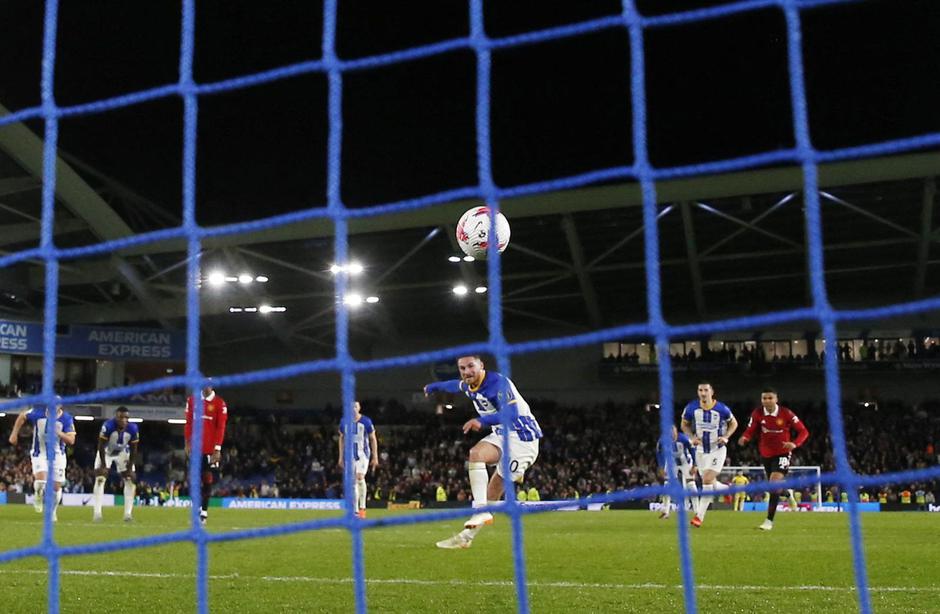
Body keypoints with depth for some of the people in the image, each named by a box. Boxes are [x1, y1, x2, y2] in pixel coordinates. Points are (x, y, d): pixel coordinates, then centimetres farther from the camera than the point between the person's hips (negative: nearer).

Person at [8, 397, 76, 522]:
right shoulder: (38, 412, -15)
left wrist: (58, 433, -31)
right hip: (39, 453, -1)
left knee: (56, 486, 2)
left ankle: (53, 511, 28)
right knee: (40, 479, -22)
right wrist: (14, 434, 4)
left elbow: (71, 440, -15)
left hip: (57, 455, 1)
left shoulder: (66, 419, -15)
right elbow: (22, 416, 4)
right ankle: (39, 496, 13)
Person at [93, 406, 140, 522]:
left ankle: (127, 514, -1)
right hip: (106, 452, -2)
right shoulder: (108, 426, -35)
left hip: (122, 453, 2)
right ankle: (97, 512, -11)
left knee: (131, 481, -5)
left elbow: (133, 450, -14)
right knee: (100, 479, -13)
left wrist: (130, 468, -15)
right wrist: (103, 465, -24)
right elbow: (101, 447, -25)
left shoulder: (133, 429, -26)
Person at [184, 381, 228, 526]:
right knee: (195, 479, 4)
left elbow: (221, 427, -5)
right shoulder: (192, 400, 7)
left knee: (208, 481, 1)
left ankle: (204, 513, 6)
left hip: (210, 449, -2)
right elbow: (188, 424, 9)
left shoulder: (219, 403, -3)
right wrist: (188, 444, 4)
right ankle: (197, 509, 11)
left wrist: (218, 448, -10)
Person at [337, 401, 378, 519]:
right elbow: (342, 439, 15)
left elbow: (373, 439, 1)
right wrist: (341, 457, 13)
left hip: (363, 454, -3)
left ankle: (362, 507, -9)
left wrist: (375, 457, 0)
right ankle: (355, 510, 9)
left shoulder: (366, 421, -5)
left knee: (360, 478, -19)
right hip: (350, 455, 3)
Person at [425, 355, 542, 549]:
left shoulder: (498, 382, -22)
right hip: (502, 435, 8)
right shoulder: (469, 385, 5)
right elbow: (455, 385, 31)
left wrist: (482, 421, -48)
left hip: (523, 437, -8)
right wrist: (434, 386, 48)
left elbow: (511, 414, -35)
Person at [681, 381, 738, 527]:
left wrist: (726, 437, -13)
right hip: (701, 450, 4)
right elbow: (684, 424, 8)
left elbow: (734, 423, 3)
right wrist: (692, 437, -10)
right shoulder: (691, 408, -9)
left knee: (707, 480, -15)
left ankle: (699, 516, -9)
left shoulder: (721, 409, -14)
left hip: (718, 450, -4)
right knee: (710, 483, 10)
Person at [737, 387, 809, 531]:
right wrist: (744, 438, -27)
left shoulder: (786, 413, -16)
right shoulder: (757, 414, -9)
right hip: (766, 454, 4)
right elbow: (750, 431, -3)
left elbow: (803, 431, -11)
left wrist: (795, 444, -29)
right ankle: (788, 493, 56)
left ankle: (769, 520, -15)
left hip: (782, 454, -4)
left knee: (774, 484, -21)